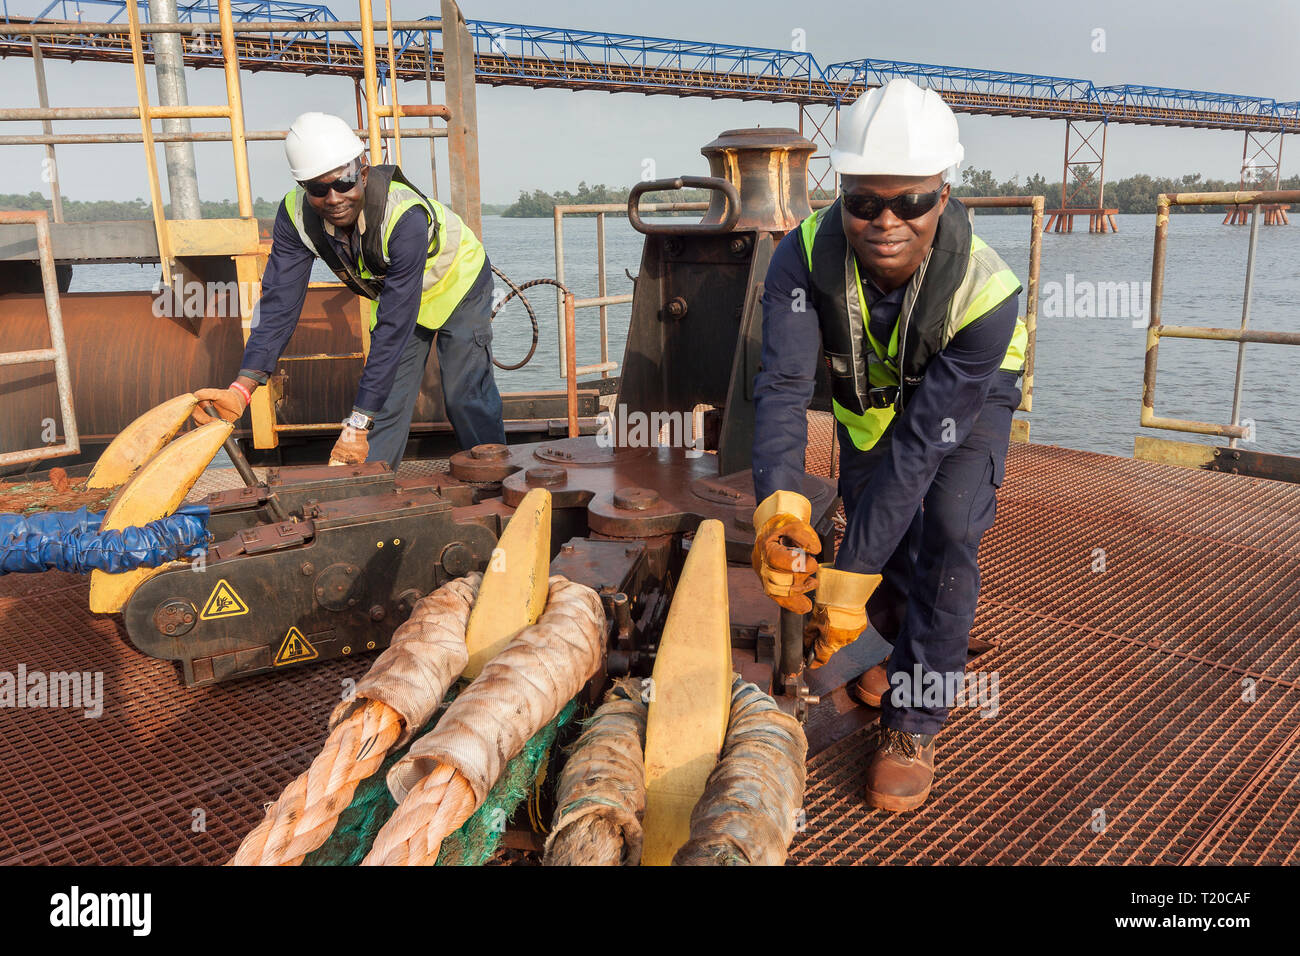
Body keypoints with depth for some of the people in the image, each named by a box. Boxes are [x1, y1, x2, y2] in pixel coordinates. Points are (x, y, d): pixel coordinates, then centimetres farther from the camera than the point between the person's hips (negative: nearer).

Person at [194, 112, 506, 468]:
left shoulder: (406, 215, -41)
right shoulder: (296, 214, -25)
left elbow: (394, 327, -42)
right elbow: (279, 302, -24)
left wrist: (358, 423, -44)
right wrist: (241, 388, -39)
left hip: (456, 285, -4)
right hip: (391, 293, 5)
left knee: (466, 397, -11)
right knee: (384, 401, -3)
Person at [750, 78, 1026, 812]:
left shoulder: (985, 292, -39)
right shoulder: (807, 256, -32)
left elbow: (923, 441, -39)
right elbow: (784, 383, -41)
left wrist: (853, 575, -40)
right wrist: (777, 499, -59)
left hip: (967, 401, -3)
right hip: (869, 395, 3)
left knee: (947, 532, -23)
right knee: (867, 529, 3)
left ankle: (915, 722, -6)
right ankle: (915, 650, 37)